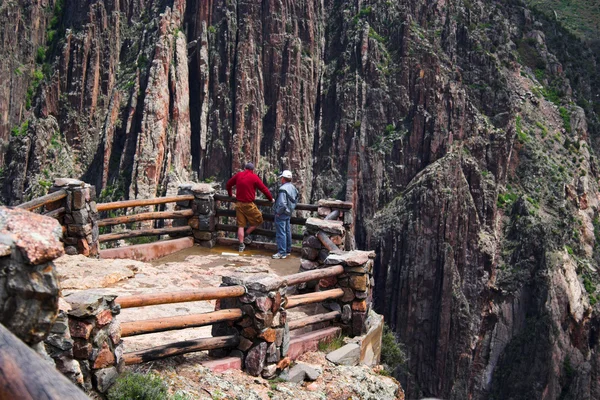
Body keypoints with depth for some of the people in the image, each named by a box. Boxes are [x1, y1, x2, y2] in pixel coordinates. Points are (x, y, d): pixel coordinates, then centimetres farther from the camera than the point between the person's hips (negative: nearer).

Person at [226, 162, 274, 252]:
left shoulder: (238, 175, 6)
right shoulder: (254, 177, -7)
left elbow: (229, 184, 17)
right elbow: (264, 189, -5)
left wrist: (230, 194, 34)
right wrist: (271, 199, 8)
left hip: (239, 203, 5)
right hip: (249, 204, -5)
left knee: (241, 225, 10)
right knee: (258, 220, 14)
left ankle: (241, 245, 11)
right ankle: (246, 236, 12)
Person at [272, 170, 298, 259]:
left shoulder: (283, 189, -21)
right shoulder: (293, 188, 8)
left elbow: (282, 203, -26)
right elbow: (295, 201, 15)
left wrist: (278, 212, -15)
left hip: (281, 214, -9)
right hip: (288, 214, 9)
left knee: (281, 233, -5)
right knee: (287, 232, 17)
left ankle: (281, 252, -4)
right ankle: (288, 250, 26)